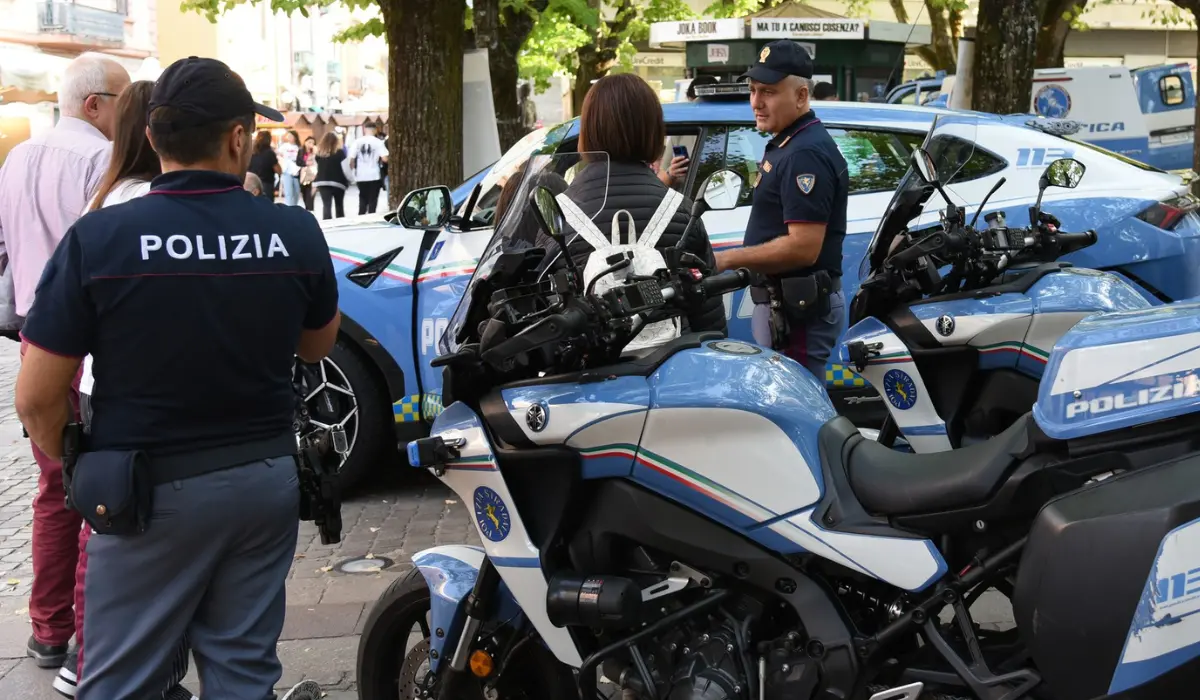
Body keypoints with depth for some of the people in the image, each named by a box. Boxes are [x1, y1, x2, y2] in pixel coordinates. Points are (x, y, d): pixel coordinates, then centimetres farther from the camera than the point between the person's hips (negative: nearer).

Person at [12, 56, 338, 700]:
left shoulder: (98, 238, -15)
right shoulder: (296, 233, -7)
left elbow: (37, 397, -12)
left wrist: (74, 468, 7)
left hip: (148, 494, -3)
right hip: (265, 479, 3)